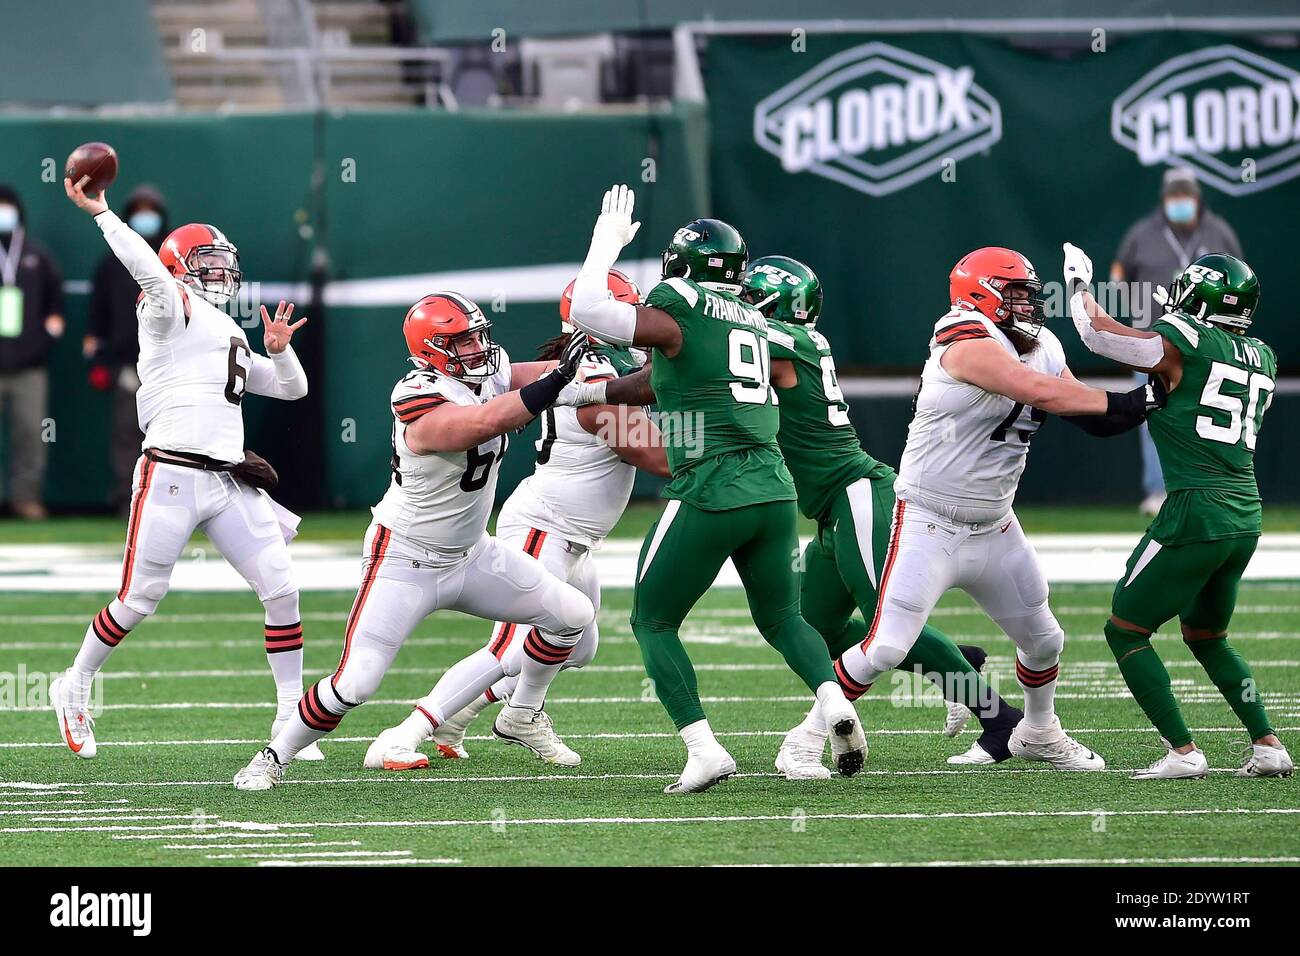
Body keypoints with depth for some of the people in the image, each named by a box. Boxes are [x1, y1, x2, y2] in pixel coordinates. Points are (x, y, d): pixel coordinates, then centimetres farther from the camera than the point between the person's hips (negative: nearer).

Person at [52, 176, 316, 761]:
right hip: (171, 475, -7)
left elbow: (292, 388, 27)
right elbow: (149, 270, -20)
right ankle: (74, 690, 21)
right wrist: (100, 213, -24)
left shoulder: (231, 338, 24)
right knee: (138, 600, -2)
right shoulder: (171, 311, 1)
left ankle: (291, 718, 3)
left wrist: (280, 350, 8)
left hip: (229, 482, 7)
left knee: (282, 591, -3)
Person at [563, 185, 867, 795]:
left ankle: (703, 749, -5)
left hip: (710, 491, -6)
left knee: (653, 621, 9)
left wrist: (607, 241, 4)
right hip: (775, 487, 6)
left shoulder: (676, 315, -5)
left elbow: (587, 310, -7)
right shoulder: (756, 324, 16)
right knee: (780, 615, 22)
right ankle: (834, 700, -6)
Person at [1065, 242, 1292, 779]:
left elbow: (1096, 333, 0)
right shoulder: (1262, 359, 13)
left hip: (1197, 510, -7)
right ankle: (1267, 747, 16)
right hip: (1247, 518, 7)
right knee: (1206, 636, 25)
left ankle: (1183, 751, -3)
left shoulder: (1181, 342, -7)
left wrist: (1078, 281, 17)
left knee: (1125, 630, 4)